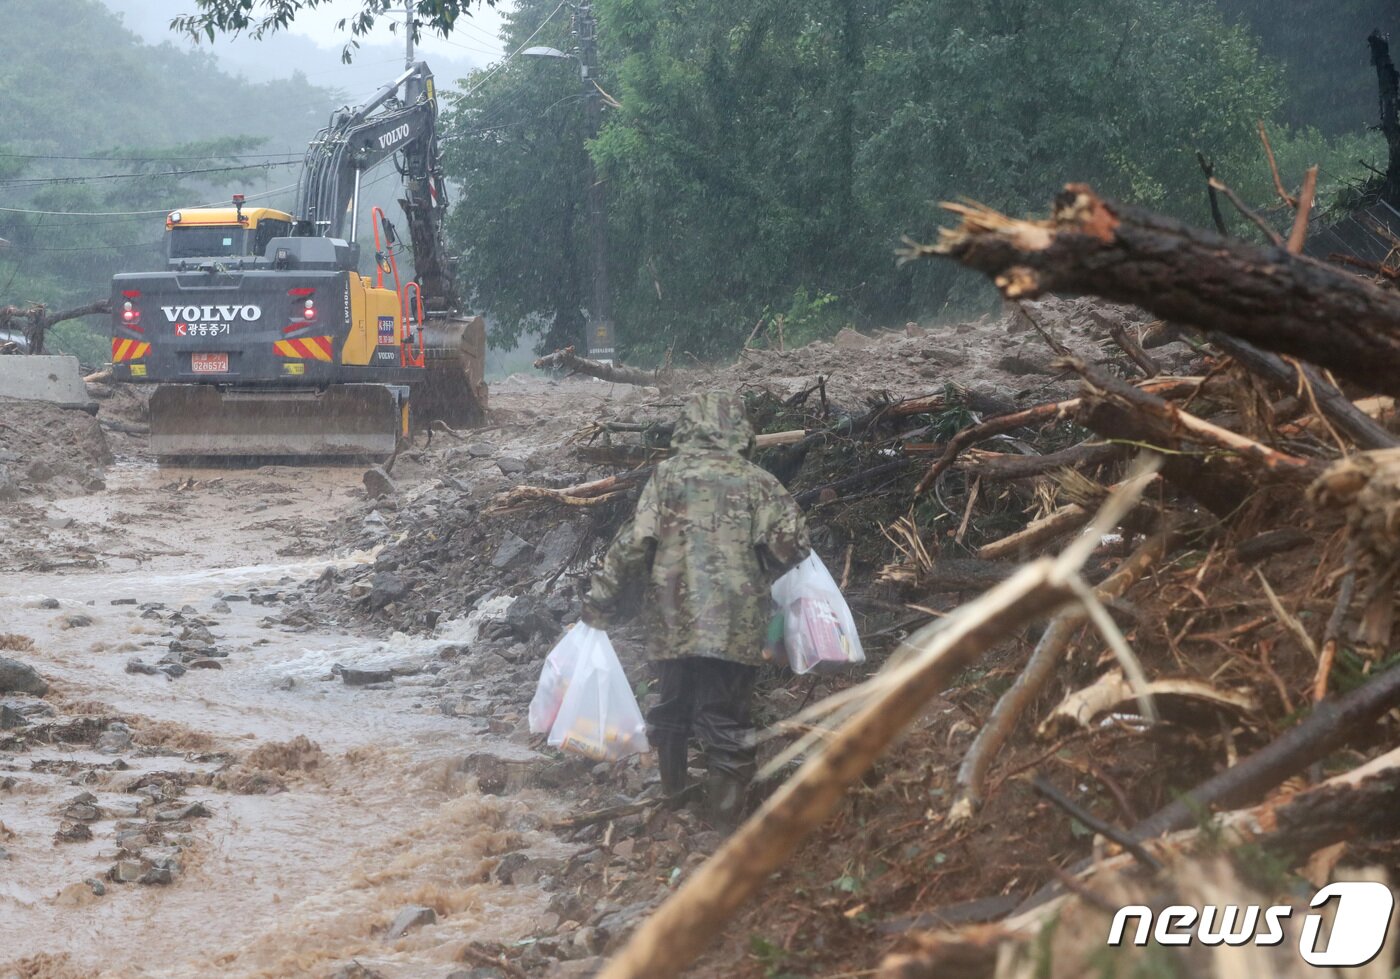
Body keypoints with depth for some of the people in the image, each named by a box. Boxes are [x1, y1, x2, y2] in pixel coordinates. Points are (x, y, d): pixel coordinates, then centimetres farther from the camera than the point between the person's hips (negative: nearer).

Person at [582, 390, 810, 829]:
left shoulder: (667, 476, 2)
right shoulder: (756, 482, 1)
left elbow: (633, 545, -4)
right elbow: (791, 543, -4)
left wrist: (601, 603, 3)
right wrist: (760, 574, 17)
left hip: (674, 622, 2)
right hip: (735, 625, -2)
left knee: (672, 707, 23)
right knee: (727, 719, 5)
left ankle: (673, 786, 39)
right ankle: (725, 810, 6)